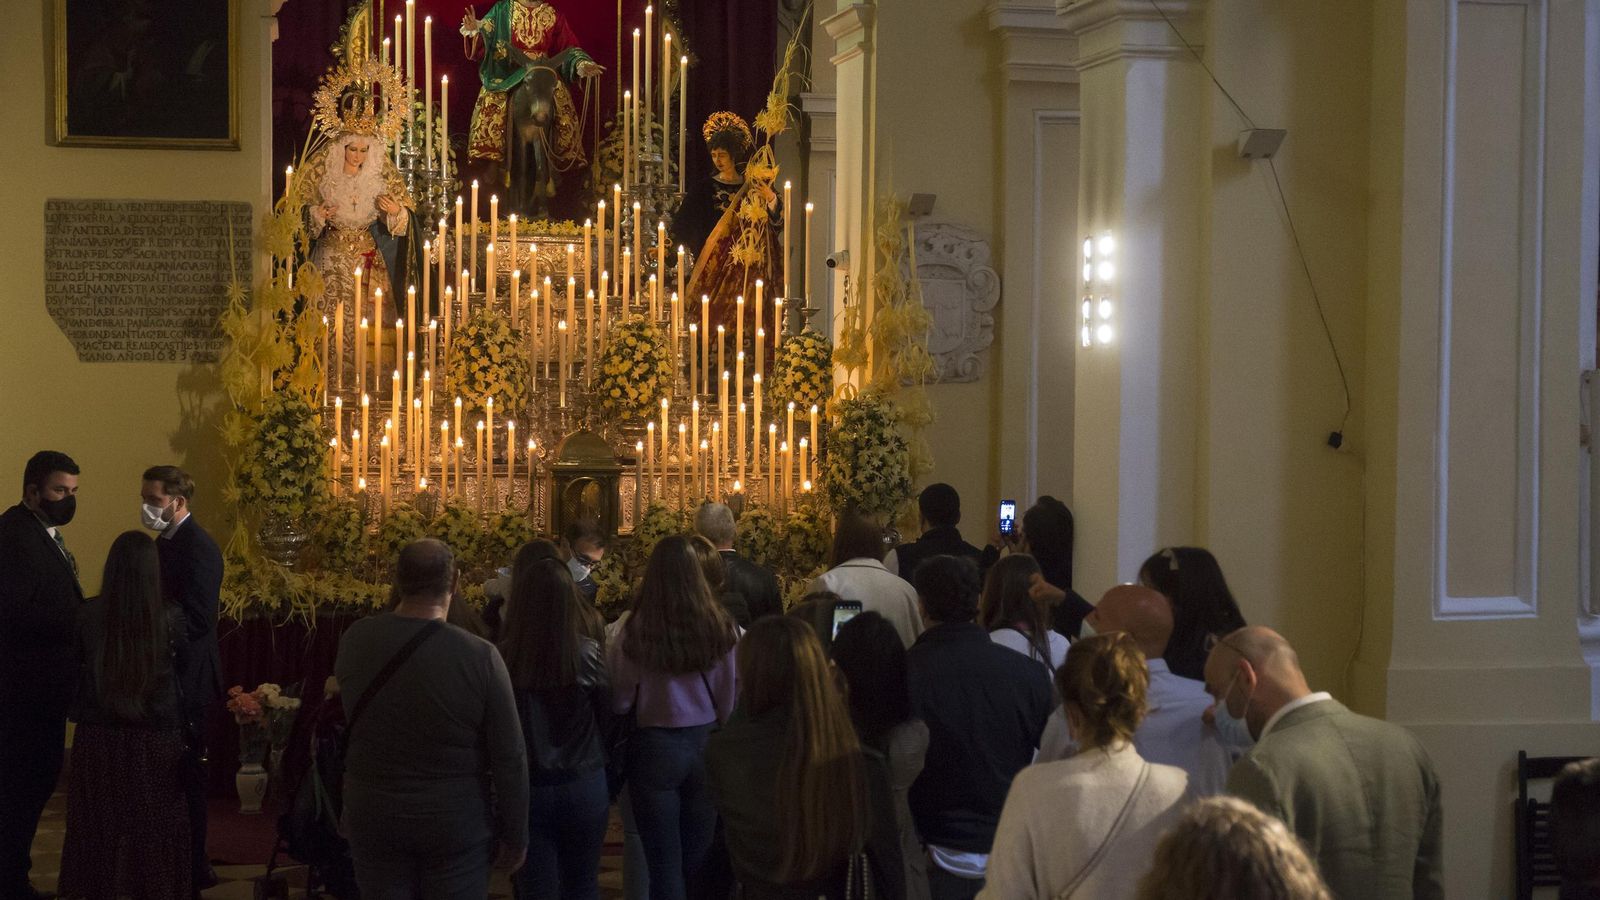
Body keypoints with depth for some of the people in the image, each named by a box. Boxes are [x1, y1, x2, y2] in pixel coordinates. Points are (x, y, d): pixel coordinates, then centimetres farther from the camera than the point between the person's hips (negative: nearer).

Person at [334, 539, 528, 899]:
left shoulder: (354, 641, -8)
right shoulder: (480, 656, -18)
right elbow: (509, 758, -12)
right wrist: (516, 837, -1)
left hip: (374, 818, 3)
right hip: (456, 824, -2)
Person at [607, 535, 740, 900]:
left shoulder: (636, 631, -14)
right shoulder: (720, 626, -8)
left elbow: (619, 699, -6)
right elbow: (731, 698, 0)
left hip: (654, 746, -2)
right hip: (706, 744, 2)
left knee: (664, 861, 6)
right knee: (698, 854, 13)